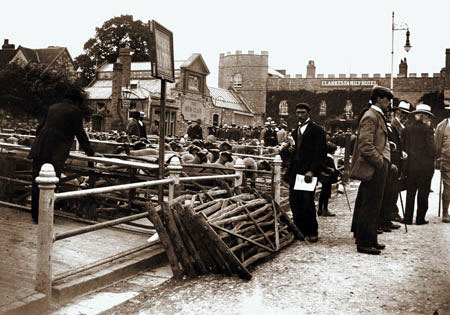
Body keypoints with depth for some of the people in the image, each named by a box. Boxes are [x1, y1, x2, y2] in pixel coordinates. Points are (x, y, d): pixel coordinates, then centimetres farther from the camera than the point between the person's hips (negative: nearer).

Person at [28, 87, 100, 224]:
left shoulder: (52, 107, 21)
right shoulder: (75, 111, 0)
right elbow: (80, 134, 1)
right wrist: (90, 152, 10)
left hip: (39, 150, 6)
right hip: (55, 153, -6)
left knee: (37, 184, 10)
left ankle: (36, 215, 19)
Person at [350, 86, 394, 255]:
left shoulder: (377, 116, 19)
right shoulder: (370, 117, -14)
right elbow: (366, 146, -22)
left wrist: (386, 163, 18)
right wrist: (381, 162, -17)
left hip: (377, 168, 10)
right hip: (373, 170, -10)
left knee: (368, 206, 16)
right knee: (370, 207, -4)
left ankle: (369, 239, 26)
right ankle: (364, 243, 3)